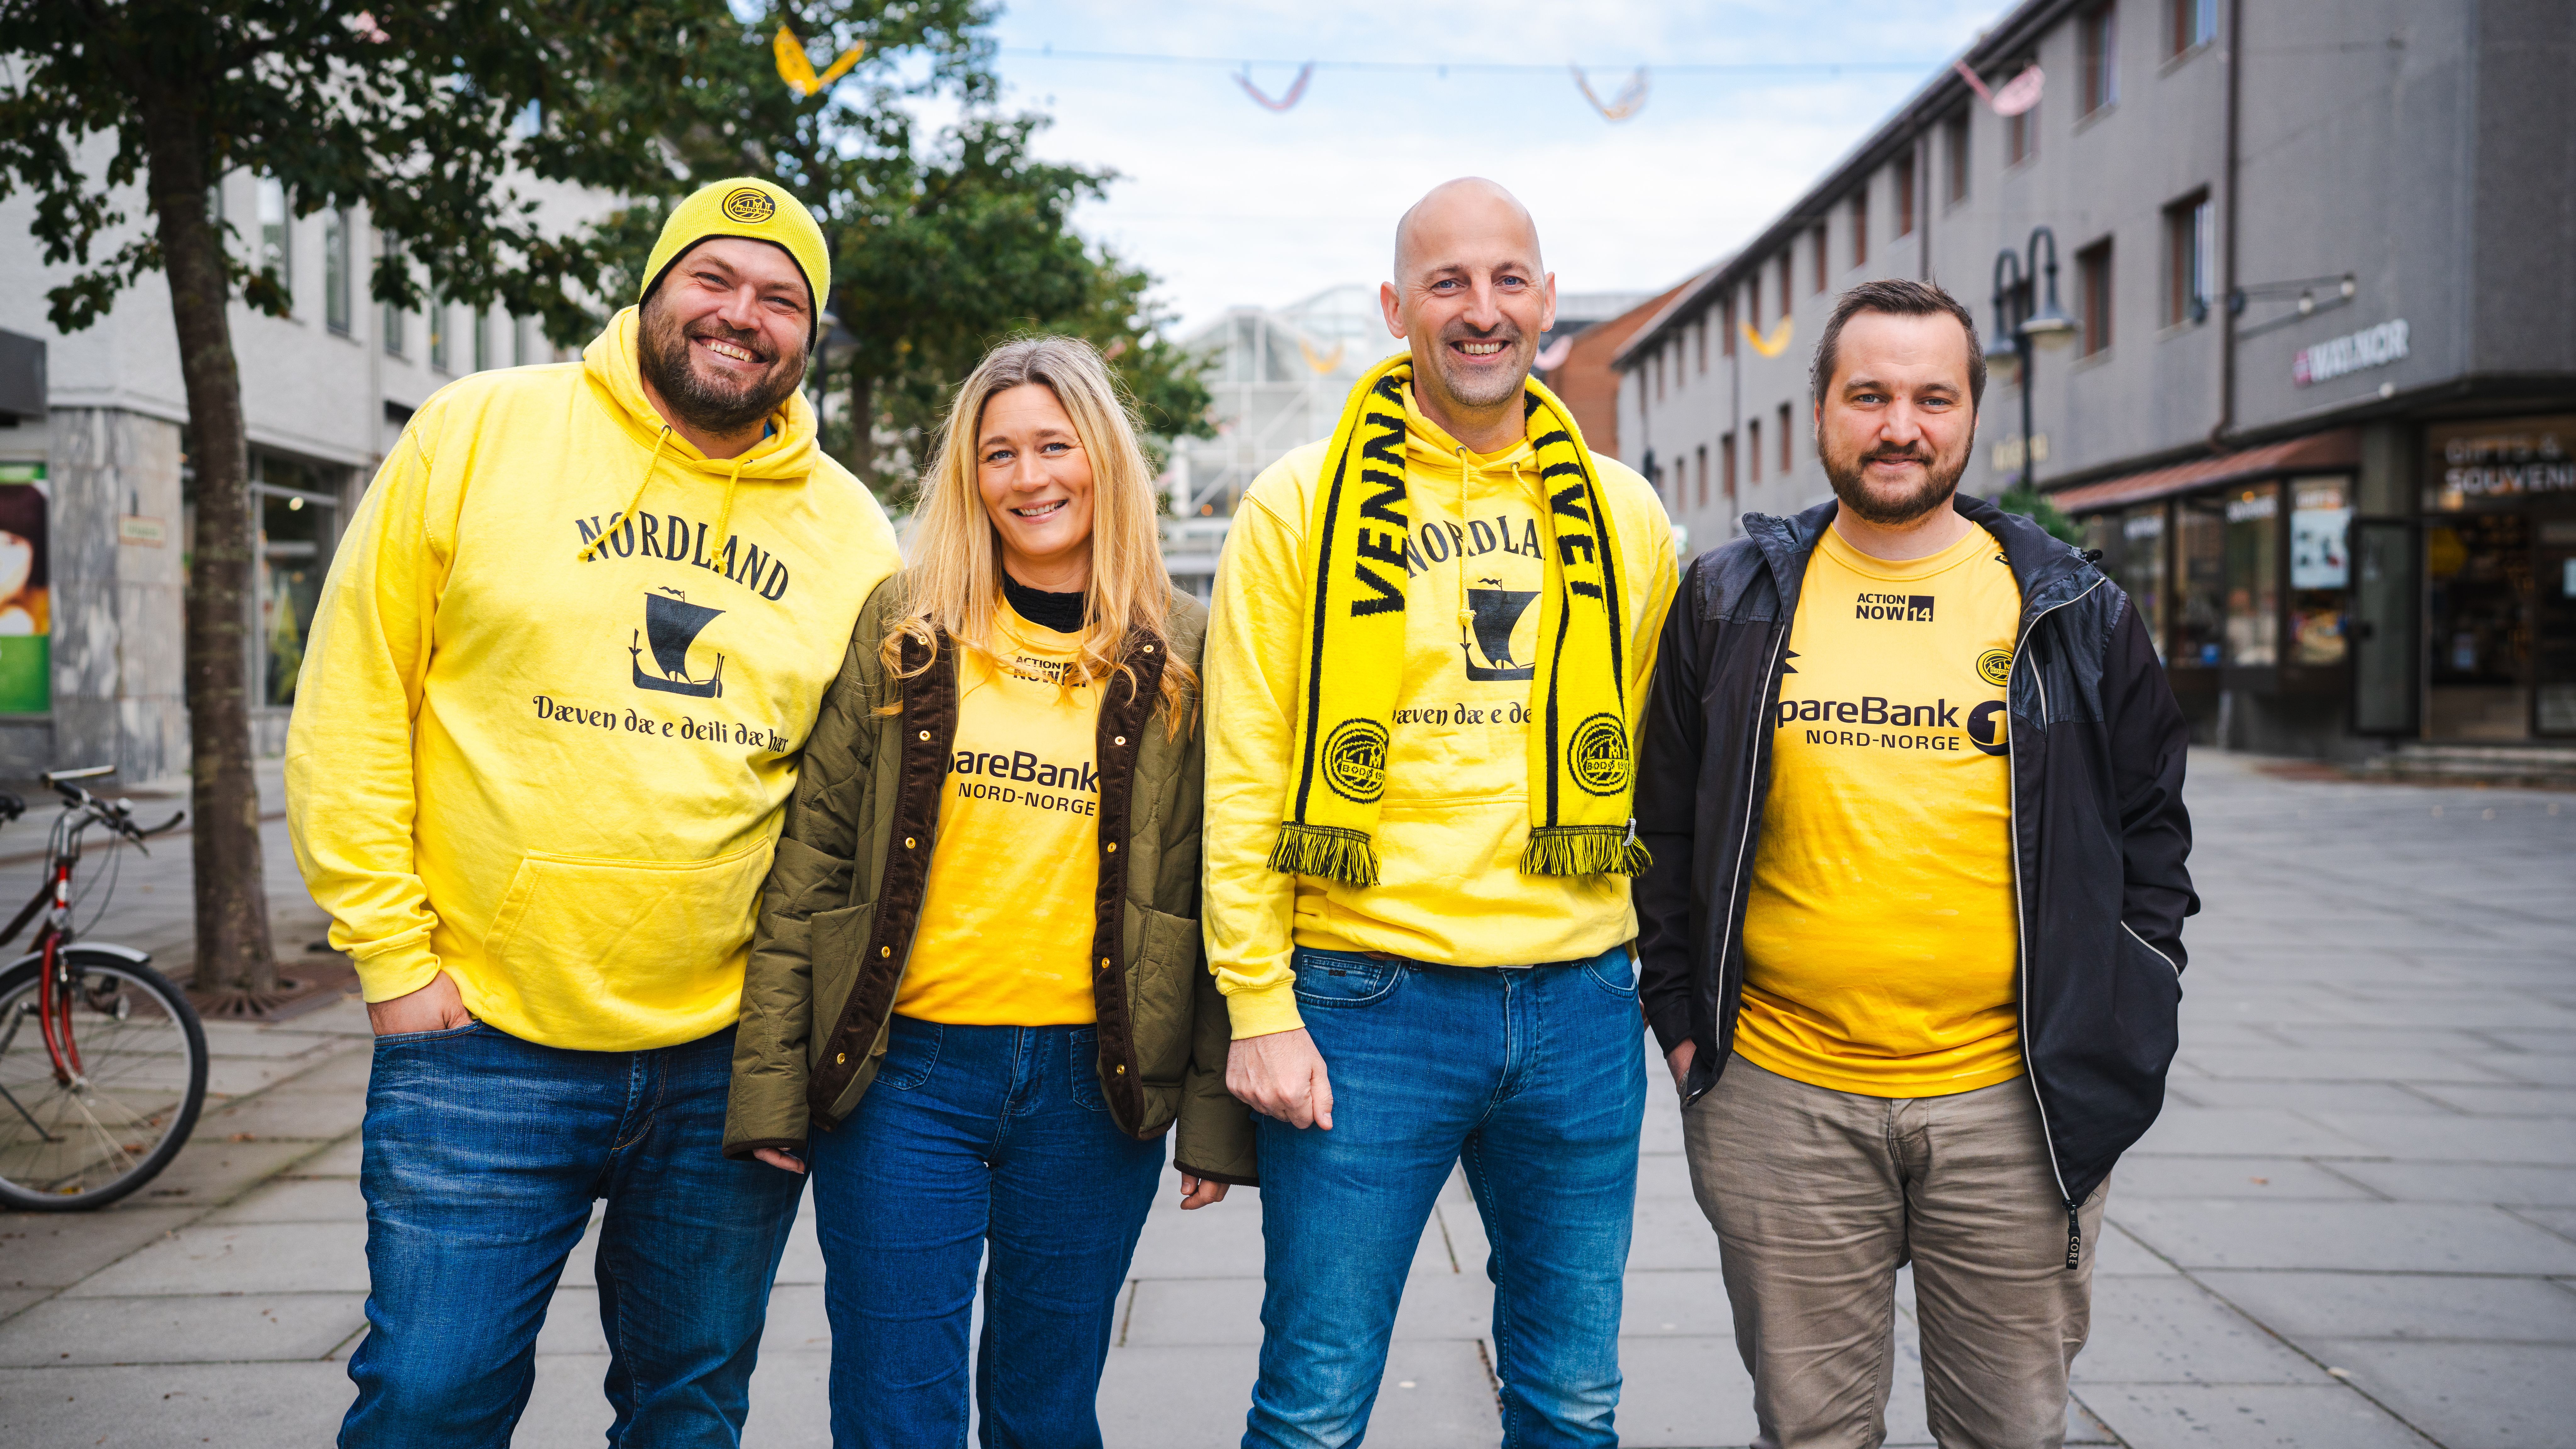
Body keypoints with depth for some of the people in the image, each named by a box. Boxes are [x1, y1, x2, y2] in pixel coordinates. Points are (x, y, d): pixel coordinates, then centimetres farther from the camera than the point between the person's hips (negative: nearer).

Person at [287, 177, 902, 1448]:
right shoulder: (477, 435, -2)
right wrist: (394, 954, -5)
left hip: (734, 1055, 3)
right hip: (484, 1040, -2)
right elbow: (353, 706, -1)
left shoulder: (852, 533, 5)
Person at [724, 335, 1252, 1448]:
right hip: (903, 1072, 0)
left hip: (1095, 1082, 0)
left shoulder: (1181, 657, 3)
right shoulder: (903, 630, 3)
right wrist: (771, 1081, -2)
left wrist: (1217, 1109, 0)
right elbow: (810, 858, 2)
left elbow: (1218, 890, 4)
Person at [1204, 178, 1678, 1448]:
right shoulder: (1302, 506, -2)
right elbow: (1243, 779, -4)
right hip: (1366, 1004, -3)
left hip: (1580, 999, 4)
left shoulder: (1622, 516, 9)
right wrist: (1259, 1007, -9)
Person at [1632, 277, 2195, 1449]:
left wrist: (2121, 1024, 3)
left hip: (2017, 1104, 1)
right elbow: (1663, 825, 9)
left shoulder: (2076, 615, 4)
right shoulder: (1730, 603, 4)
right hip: (1780, 1099, 0)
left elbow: (2150, 829, 10)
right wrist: (1679, 1015, 4)